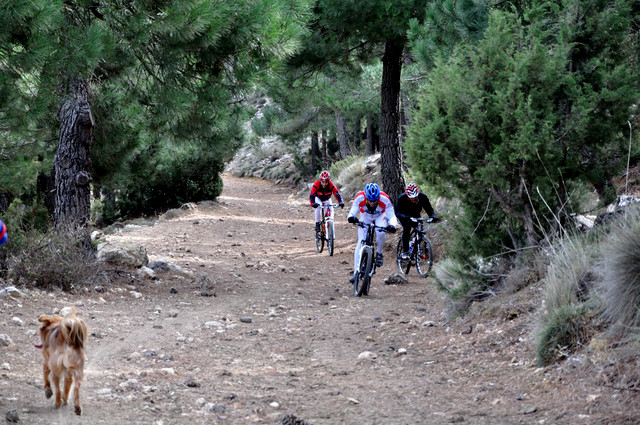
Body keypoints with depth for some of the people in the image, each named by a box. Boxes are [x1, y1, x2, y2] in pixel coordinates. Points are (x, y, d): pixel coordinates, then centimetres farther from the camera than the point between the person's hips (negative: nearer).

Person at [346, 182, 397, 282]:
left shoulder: (385, 199, -36)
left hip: (380, 216, 0)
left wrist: (392, 225, -54)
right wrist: (351, 218, -59)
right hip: (365, 216, 0)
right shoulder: (359, 198, -35)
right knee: (361, 242, -14)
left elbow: (392, 216, -32)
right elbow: (352, 213, -35)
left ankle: (379, 253, -2)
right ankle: (356, 271, -11)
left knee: (381, 233, -31)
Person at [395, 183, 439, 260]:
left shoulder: (423, 197, -28)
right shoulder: (401, 199, -35)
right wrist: (407, 218, -58)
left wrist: (433, 216, -44)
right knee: (406, 228, -28)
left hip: (415, 215, 3)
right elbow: (397, 212, -40)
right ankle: (405, 252, -21)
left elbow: (429, 209, -22)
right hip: (404, 216, -3)